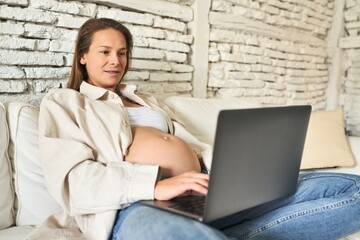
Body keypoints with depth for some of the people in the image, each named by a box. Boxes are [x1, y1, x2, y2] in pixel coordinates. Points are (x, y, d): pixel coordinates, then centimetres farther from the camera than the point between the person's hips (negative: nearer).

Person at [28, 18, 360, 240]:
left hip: (202, 195, 7)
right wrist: (156, 185, -19)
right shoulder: (62, 103, 14)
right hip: (137, 207, -6)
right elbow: (72, 179, -4)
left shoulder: (146, 100, 32)